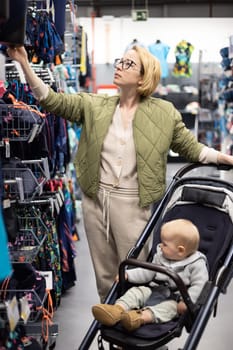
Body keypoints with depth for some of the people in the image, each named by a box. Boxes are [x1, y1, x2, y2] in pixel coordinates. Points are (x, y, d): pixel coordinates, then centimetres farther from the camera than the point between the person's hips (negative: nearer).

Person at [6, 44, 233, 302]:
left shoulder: (164, 113, 0)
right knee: (104, 273, 16)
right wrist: (24, 64, -12)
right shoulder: (94, 106, 4)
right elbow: (52, 101, -3)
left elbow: (191, 148, 5)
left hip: (133, 203, -2)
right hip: (95, 198, 3)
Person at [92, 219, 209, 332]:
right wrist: (128, 274, 3)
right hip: (155, 290, 6)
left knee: (169, 306, -35)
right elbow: (148, 272, 15)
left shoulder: (197, 264, -11)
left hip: (175, 298, -6)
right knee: (136, 291, -13)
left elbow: (198, 285, -16)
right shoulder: (160, 256, 8)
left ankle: (140, 317, -61)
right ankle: (117, 309, -39)